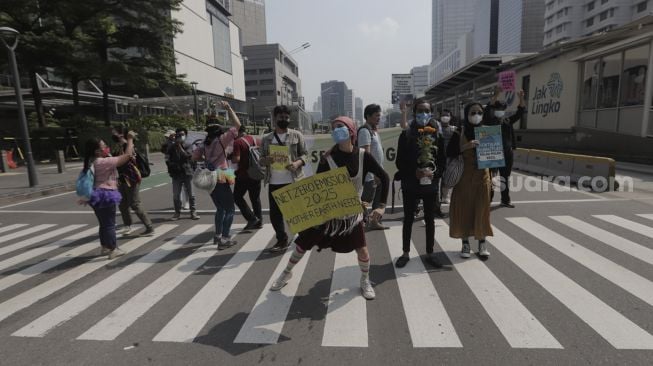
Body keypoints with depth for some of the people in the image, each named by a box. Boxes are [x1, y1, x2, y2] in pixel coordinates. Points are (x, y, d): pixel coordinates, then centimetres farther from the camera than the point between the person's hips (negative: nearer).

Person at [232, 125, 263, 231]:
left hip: (244, 175, -6)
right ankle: (259, 221, 18)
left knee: (237, 196, 7)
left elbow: (236, 159, -20)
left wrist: (231, 157, 0)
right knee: (255, 198, 15)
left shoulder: (238, 142, -11)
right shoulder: (256, 140, 9)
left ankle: (252, 218, -1)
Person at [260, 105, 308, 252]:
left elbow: (305, 154, 1)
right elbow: (261, 158, 14)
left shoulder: (297, 135, 1)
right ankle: (282, 240, 23)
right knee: (275, 213, 7)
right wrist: (264, 160, -10)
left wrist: (297, 163, -19)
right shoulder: (266, 138, 9)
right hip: (274, 182, 3)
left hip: (293, 180, -3)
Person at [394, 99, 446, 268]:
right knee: (408, 219, 7)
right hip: (410, 184, -2)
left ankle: (430, 253, 26)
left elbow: (442, 159, 4)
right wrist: (414, 172, -19)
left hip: (431, 184, 2)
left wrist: (435, 173, -13)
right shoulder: (406, 134, -3)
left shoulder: (436, 134, 4)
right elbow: (400, 162, -5)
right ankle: (406, 253, 21)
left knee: (430, 219, 12)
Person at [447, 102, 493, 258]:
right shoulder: (459, 134, -5)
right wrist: (465, 147, -27)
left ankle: (482, 243, 20)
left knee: (481, 210, 6)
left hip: (482, 177, 2)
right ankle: (465, 243, 16)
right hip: (464, 178, -2)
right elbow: (449, 153, -15)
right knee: (464, 209, 3)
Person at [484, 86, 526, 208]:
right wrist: (496, 95, -31)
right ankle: (488, 200, 6)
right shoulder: (489, 121, -5)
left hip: (507, 154, 5)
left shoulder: (508, 121, 10)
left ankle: (505, 200, 23)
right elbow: (487, 109, -21)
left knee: (505, 177, 13)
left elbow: (520, 113, 5)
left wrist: (521, 98, -9)